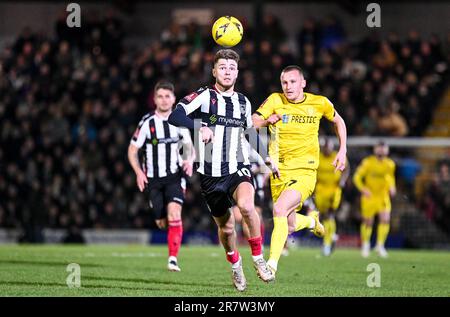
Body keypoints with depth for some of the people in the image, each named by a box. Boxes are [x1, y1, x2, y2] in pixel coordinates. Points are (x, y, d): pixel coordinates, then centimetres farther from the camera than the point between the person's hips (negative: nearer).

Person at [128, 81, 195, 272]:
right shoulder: (147, 122, -3)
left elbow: (189, 148, 14)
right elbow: (132, 150, 2)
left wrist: (190, 161, -8)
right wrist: (139, 172, -11)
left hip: (175, 177, 0)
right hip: (153, 179, 0)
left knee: (174, 213, -22)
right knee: (161, 222, 4)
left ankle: (173, 258, -22)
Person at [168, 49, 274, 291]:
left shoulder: (244, 103, 10)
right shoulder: (204, 96, -5)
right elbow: (174, 116, -19)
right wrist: (199, 127, -34)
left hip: (238, 170, 1)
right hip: (210, 176, -1)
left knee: (246, 205, -30)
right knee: (226, 228, 9)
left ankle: (258, 259, -14)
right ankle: (235, 265, 40)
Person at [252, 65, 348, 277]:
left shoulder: (319, 103, -1)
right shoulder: (275, 101, -4)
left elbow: (338, 121, 18)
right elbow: (251, 124, -13)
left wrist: (342, 151, 11)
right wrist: (267, 120, -32)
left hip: (305, 172, -3)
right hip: (279, 172, 3)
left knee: (279, 210, -27)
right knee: (289, 227, 12)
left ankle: (272, 263, -22)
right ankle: (312, 220, 48)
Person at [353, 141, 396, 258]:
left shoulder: (390, 164, 0)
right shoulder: (368, 162, -10)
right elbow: (357, 177, -6)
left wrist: (392, 187, -1)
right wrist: (363, 189, -21)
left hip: (383, 196, 2)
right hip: (369, 196, -2)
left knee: (385, 219, -16)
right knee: (368, 222, 4)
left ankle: (380, 245, -5)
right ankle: (365, 245, 26)